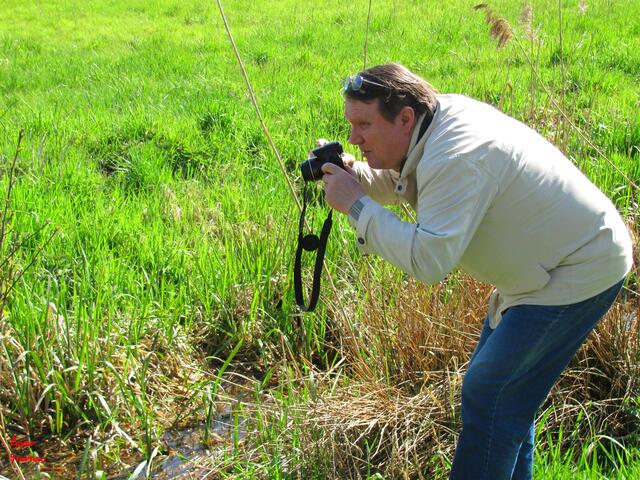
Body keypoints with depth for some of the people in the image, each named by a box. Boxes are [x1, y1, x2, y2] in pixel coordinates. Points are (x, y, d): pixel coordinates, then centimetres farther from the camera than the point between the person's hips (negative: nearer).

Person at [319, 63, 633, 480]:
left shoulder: (455, 159, -30)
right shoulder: (441, 113, -1)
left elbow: (430, 260, -37)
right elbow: (396, 185, 14)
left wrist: (356, 205, -28)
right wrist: (352, 175, -8)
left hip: (582, 272, -10)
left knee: (488, 395, -9)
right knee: (506, 393, 17)